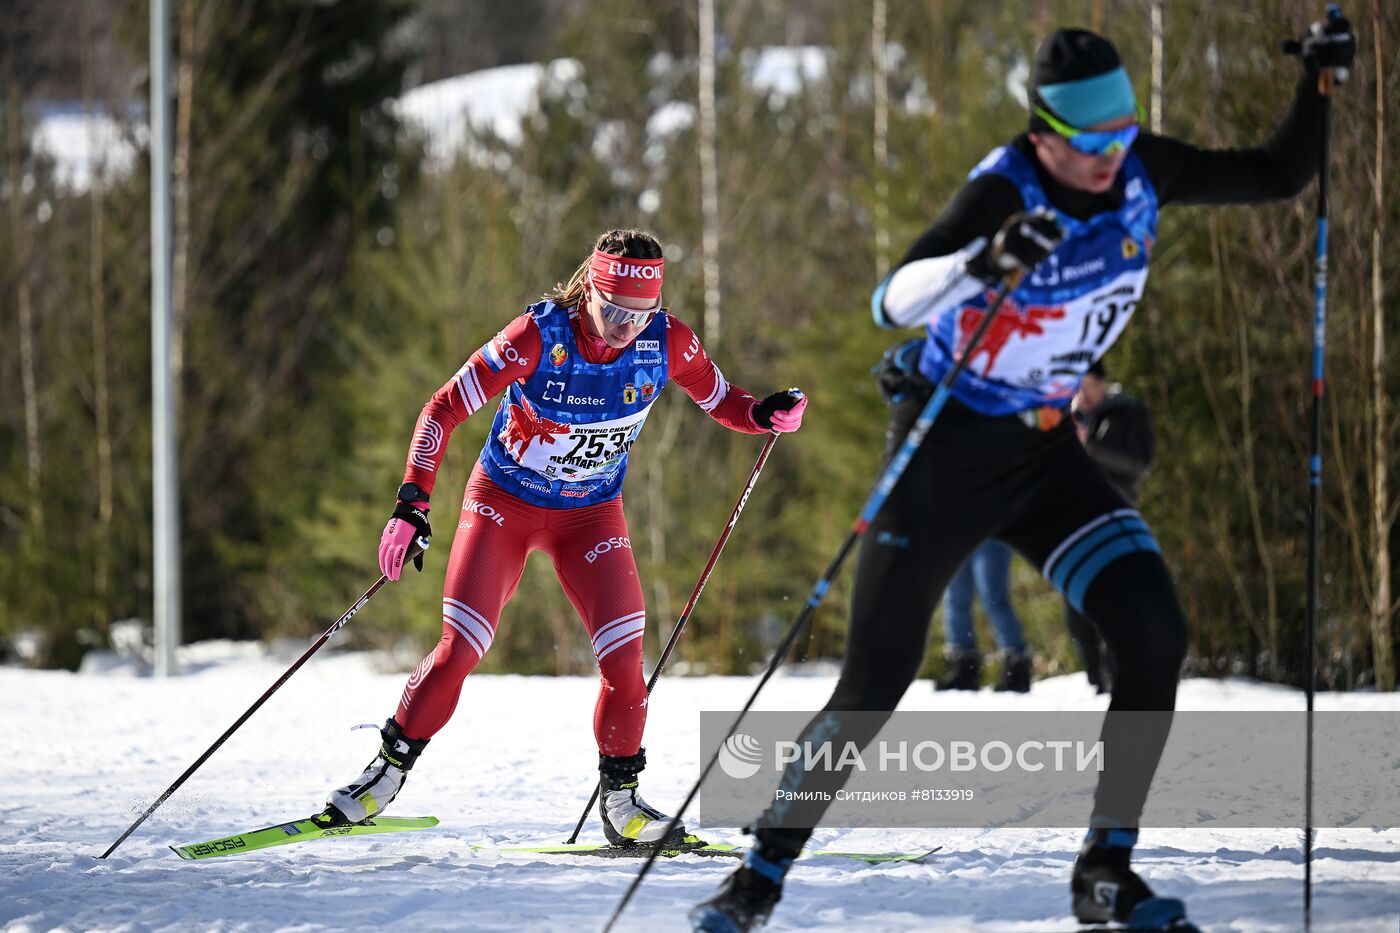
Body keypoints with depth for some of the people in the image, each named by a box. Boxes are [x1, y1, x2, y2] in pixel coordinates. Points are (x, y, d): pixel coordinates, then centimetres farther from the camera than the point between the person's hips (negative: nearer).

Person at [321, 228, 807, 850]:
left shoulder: (666, 341, -18)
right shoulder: (540, 335, -28)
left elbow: (723, 402, -1)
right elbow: (444, 409, -22)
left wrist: (768, 414, -24)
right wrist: (411, 505, -30)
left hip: (591, 513, 2)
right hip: (504, 501, -2)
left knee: (624, 659, -12)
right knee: (459, 652, -11)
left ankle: (620, 803, 6)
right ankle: (389, 771, 9)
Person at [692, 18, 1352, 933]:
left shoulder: (1144, 169, -8)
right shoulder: (1003, 195, -26)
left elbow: (1277, 176, 7)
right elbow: (895, 300, -39)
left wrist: (1320, 80, -6)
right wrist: (986, 262, -56)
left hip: (1045, 453, 5)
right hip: (948, 448, -5)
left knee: (1155, 633, -14)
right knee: (874, 684, -3)